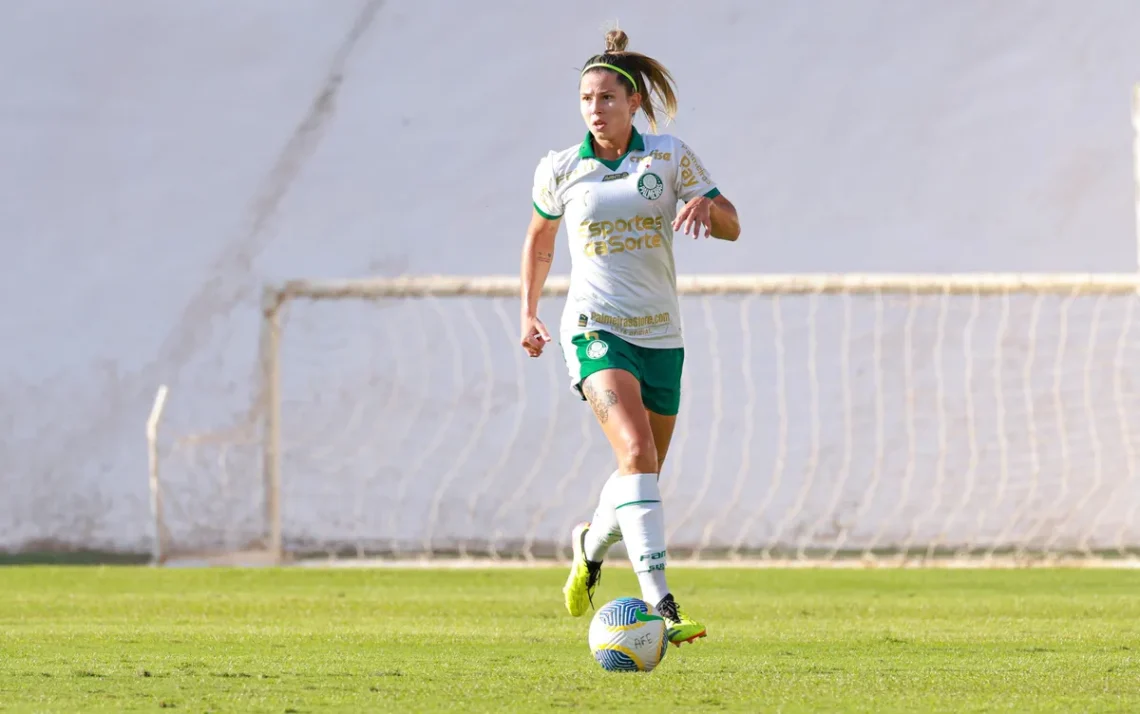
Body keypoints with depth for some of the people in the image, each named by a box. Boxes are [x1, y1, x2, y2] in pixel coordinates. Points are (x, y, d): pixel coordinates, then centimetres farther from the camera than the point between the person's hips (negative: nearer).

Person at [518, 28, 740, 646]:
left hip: (660, 334, 3)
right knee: (637, 451, -24)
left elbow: (731, 227, 3)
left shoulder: (670, 157, 2)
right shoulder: (559, 171, 2)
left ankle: (591, 543, 46)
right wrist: (528, 312, 17)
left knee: (643, 471, 11)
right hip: (595, 331, -3)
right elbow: (539, 237, 21)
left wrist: (705, 204, -19)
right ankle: (659, 603, -33)